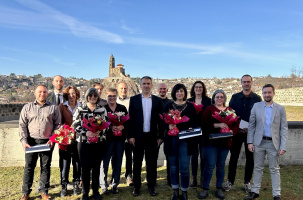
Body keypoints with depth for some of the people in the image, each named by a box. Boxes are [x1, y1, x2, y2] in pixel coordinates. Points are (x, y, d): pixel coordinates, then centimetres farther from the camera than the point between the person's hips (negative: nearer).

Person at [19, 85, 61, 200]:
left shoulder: (53, 108, 5)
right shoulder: (27, 107, 8)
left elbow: (58, 124, 5)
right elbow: (22, 125, 6)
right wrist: (24, 141, -4)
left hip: (47, 142, 0)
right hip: (31, 141, 1)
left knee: (46, 166, 7)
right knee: (29, 166, 5)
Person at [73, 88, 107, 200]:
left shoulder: (102, 109, 4)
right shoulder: (80, 109, 1)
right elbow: (75, 125, -3)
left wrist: (99, 131, -15)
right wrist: (86, 132, -16)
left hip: (98, 142, 1)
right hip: (84, 142, -1)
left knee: (96, 167, 9)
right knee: (85, 167, 3)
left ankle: (96, 191, 24)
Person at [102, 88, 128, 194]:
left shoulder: (122, 108, 10)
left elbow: (128, 122, 6)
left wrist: (122, 127, -12)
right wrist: (110, 127, -19)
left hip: (120, 139, 3)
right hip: (107, 139, -3)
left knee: (117, 162, 8)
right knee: (105, 162, 1)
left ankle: (114, 184, 23)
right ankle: (104, 184, 20)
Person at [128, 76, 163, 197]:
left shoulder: (157, 100, 5)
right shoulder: (134, 99, 3)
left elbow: (160, 119, 4)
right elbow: (130, 118, 0)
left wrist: (160, 136, -1)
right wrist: (130, 136, -6)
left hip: (152, 137, 1)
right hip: (138, 136, 0)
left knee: (152, 163, 9)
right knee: (137, 163, 10)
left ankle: (151, 186, 23)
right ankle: (136, 187, 24)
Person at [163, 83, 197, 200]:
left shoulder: (190, 106, 6)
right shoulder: (168, 106, 6)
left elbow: (195, 122, 5)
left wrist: (191, 128, -14)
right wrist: (168, 126, -16)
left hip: (185, 140, -1)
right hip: (171, 139, 1)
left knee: (184, 167, -2)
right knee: (173, 167, 10)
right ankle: (175, 191, 27)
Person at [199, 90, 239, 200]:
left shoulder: (230, 110, 12)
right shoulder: (209, 109, 2)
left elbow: (236, 125, 8)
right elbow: (204, 123, -10)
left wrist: (231, 131, -12)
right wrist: (217, 125, -20)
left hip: (225, 141, 3)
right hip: (211, 141, -3)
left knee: (221, 165, 11)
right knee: (210, 165, -4)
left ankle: (219, 188, 24)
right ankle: (205, 188, 11)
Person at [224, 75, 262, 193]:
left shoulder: (257, 98, 2)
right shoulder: (235, 97, 6)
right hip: (237, 131, 1)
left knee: (250, 158, 8)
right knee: (233, 157, 5)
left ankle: (247, 182, 24)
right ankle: (230, 182, 17)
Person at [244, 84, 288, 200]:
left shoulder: (280, 109, 1)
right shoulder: (256, 106, 3)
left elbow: (284, 128, 0)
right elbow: (251, 125, 3)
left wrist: (283, 146, -7)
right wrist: (250, 142, -3)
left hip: (273, 143, -1)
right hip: (259, 142, 1)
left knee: (275, 169, 9)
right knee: (258, 168, 11)